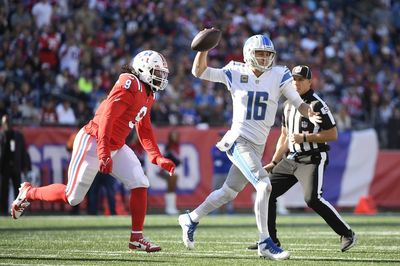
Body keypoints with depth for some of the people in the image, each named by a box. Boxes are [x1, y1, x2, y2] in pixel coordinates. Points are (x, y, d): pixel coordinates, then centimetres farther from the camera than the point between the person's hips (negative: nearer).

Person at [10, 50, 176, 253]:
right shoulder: (129, 85, -19)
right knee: (73, 197, -2)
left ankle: (137, 238, 3)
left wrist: (157, 158, 13)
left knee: (140, 184, -5)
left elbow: (144, 130, 21)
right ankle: (28, 193, 21)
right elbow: (106, 117, -26)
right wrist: (104, 154, -31)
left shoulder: (148, 95, 12)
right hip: (92, 142, -9)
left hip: (116, 147, 9)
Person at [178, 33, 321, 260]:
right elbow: (199, 71, -1)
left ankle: (191, 220, 40)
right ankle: (265, 243, -15)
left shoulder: (279, 76, 0)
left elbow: (298, 102, -4)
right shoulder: (235, 73, -3)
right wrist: (204, 48, -16)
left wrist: (310, 114, -25)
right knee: (264, 185, -21)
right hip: (238, 140, -5)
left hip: (258, 145, 5)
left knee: (229, 192, 18)